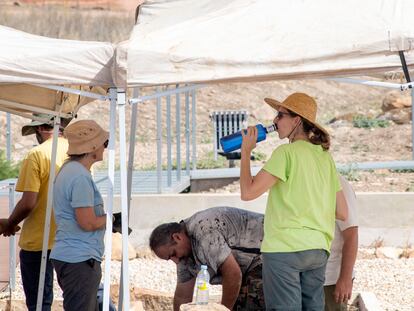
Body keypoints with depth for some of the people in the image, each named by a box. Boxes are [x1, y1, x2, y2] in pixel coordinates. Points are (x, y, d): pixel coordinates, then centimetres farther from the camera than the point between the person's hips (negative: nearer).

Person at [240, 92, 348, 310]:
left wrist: (246, 151, -1)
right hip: (318, 250, 7)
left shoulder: (287, 152, -7)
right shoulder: (325, 156, 12)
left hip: (284, 248, -7)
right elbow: (342, 213, 12)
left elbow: (248, 192, -11)